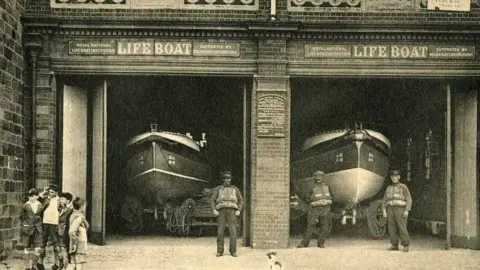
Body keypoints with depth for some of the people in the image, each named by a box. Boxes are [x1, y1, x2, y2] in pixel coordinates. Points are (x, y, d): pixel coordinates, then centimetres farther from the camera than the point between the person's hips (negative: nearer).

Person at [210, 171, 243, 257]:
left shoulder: (235, 189, 13)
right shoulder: (218, 189, 11)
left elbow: (241, 201, 13)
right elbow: (213, 201, 8)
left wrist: (239, 211, -3)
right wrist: (214, 210, -9)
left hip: (232, 211, 0)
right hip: (221, 211, 0)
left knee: (233, 231, -11)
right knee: (220, 231, -6)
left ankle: (233, 251, -6)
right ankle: (220, 251, 2)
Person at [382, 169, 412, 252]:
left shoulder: (403, 187, -2)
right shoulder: (388, 188, 13)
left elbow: (409, 199, -6)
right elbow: (385, 200, 13)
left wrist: (407, 211, -16)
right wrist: (384, 210, 0)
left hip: (400, 210, -5)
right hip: (391, 210, 5)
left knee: (402, 228, -11)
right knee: (392, 228, 1)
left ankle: (406, 246, -5)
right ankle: (395, 245, 8)